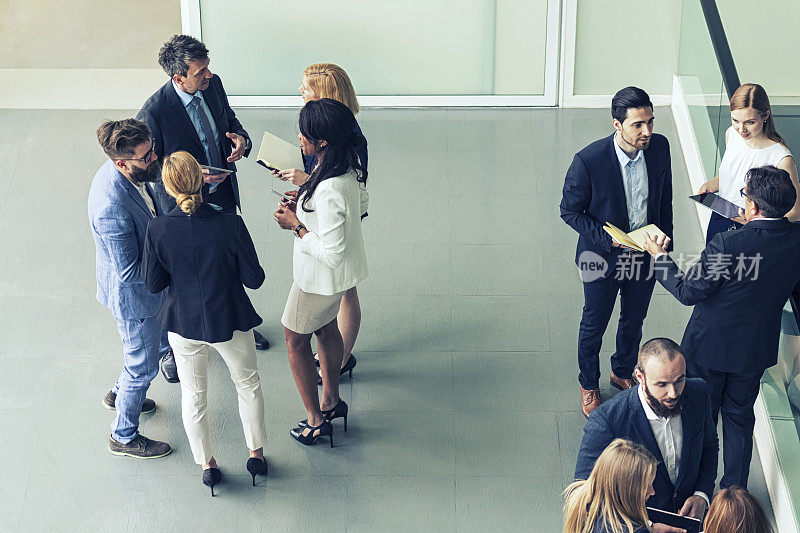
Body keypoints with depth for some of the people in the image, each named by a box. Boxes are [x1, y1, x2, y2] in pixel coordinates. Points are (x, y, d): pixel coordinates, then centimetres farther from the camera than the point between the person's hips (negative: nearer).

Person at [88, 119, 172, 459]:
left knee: (162, 341, 31)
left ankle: (120, 393, 57)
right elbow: (129, 272, -32)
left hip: (149, 282, 9)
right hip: (132, 295, -9)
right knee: (143, 366, 12)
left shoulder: (123, 172, -11)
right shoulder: (112, 207, -39)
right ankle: (124, 437, 36)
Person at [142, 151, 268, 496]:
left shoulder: (159, 230, -22)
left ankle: (206, 464, 40)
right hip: (230, 321, -1)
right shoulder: (230, 225, -25)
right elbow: (254, 279, -15)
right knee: (248, 384, 27)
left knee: (193, 396, 24)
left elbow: (153, 284, -9)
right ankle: (256, 453, 42)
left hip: (183, 324, 1)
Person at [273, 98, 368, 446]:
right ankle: (331, 401, 48)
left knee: (295, 338, 13)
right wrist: (302, 207, 0)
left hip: (320, 277, -9)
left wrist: (296, 226, -22)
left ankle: (316, 420, 27)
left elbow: (331, 253, -32)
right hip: (342, 272, 9)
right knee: (326, 327, 28)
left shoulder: (329, 192, -38)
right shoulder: (347, 168, -9)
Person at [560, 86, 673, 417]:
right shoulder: (589, 160, -28)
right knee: (594, 325, 18)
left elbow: (665, 200, 2)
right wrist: (609, 239, -24)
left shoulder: (659, 148, -15)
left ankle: (622, 372, 52)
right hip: (603, 258, -4)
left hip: (646, 254, 4)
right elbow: (570, 211, -15)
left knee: (634, 320, 25)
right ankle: (589, 385, 42)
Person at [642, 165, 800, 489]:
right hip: (757, 350, 4)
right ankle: (735, 489, 36)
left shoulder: (729, 244, -32)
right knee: (740, 417, 24)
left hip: (711, 346, -4)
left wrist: (660, 257, -8)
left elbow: (688, 292, -22)